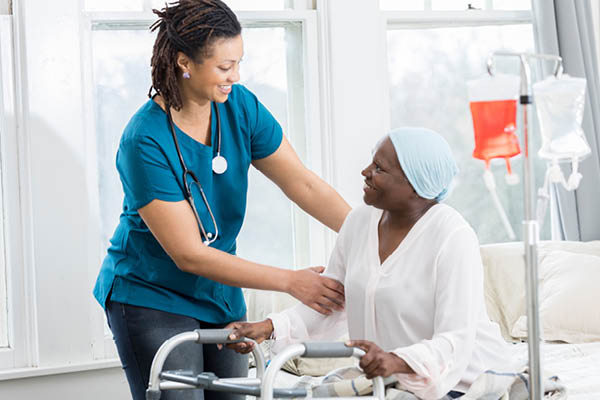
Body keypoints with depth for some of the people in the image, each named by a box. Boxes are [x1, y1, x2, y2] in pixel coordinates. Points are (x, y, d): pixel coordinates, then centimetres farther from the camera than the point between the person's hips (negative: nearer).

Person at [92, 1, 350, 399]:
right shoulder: (145, 141, -24)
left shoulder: (240, 106, -7)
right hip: (152, 296, -6)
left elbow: (304, 183, -6)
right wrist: (291, 281, -26)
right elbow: (189, 254, -24)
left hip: (220, 293, 6)